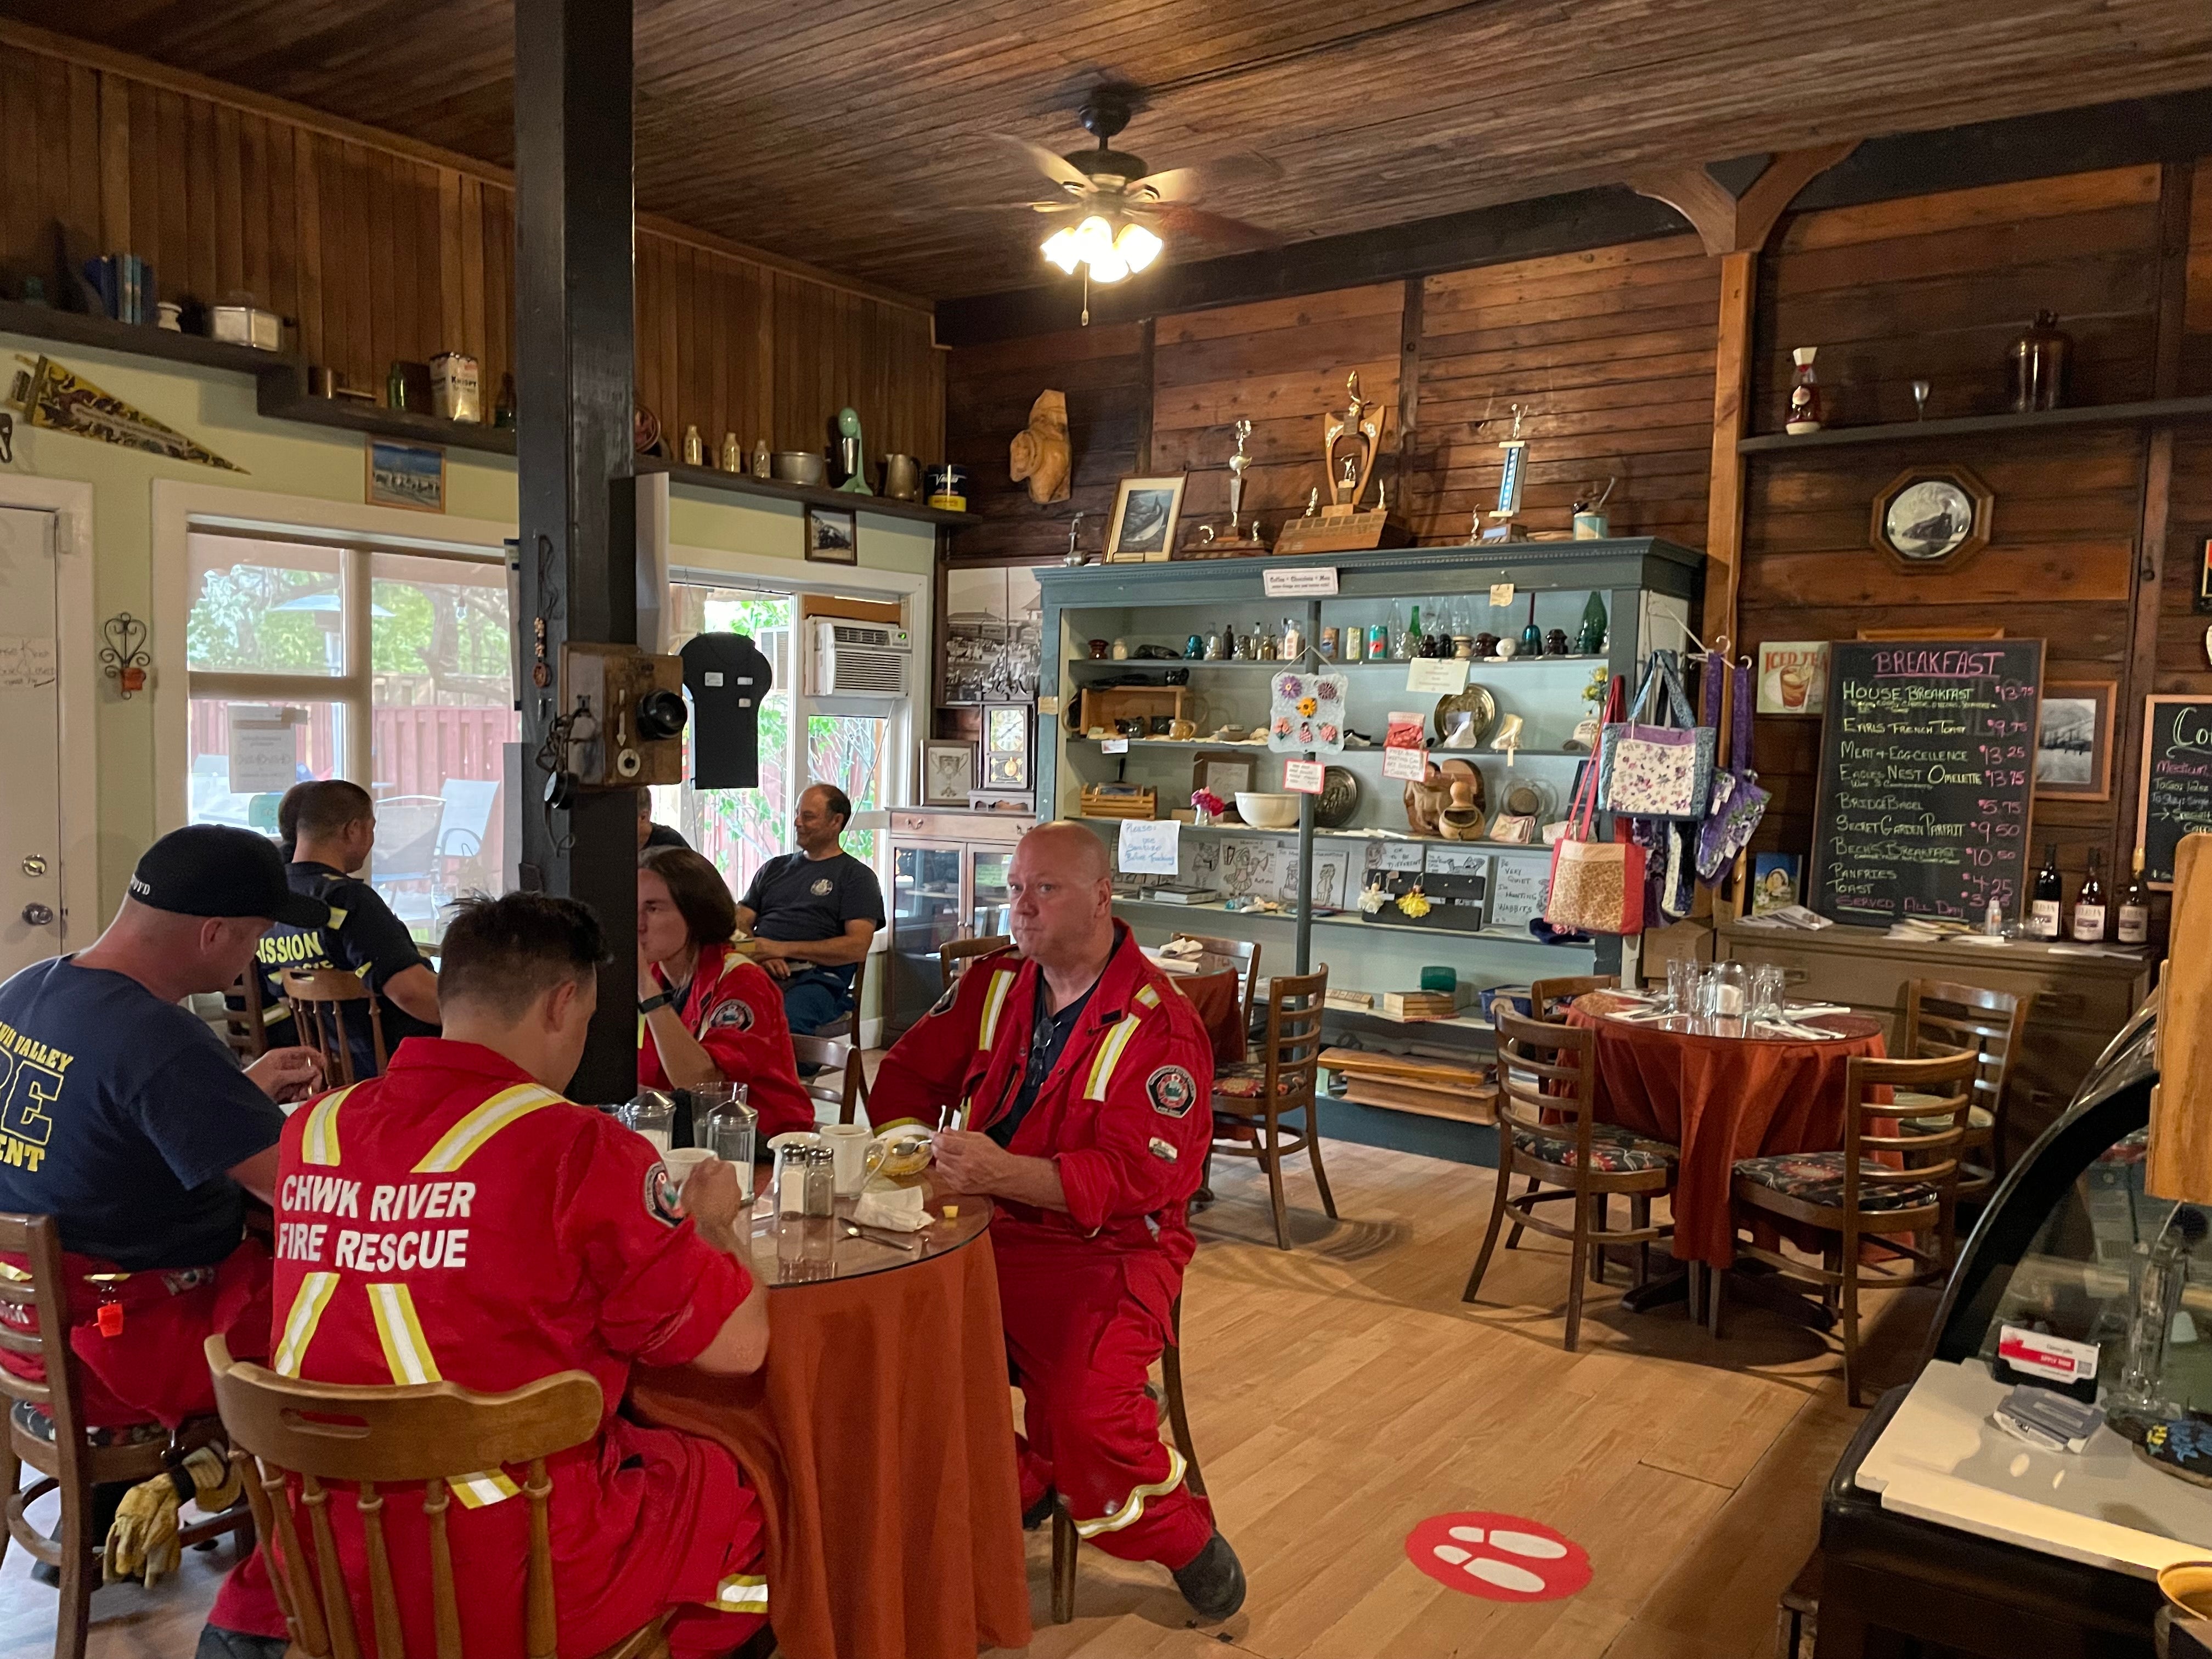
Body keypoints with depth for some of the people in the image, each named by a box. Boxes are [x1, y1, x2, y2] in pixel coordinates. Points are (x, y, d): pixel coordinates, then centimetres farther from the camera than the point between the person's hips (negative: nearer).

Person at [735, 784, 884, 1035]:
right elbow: (740, 923, 21)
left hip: (815, 978, -4)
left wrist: (782, 949, -8)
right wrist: (760, 953, -4)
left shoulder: (857, 876, 11)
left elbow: (857, 947, -2)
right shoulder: (775, 868, 29)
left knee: (786, 1020, -40)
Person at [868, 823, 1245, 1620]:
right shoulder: (994, 984, 7)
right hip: (987, 1228, 6)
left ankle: (1182, 1538, 5)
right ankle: (1017, 1489, 9)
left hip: (1108, 1249, -6)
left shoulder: (1160, 1027, -13)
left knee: (1083, 1408, -29)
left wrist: (1003, 1174, -32)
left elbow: (1136, 1176, -20)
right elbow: (909, 1076, 15)